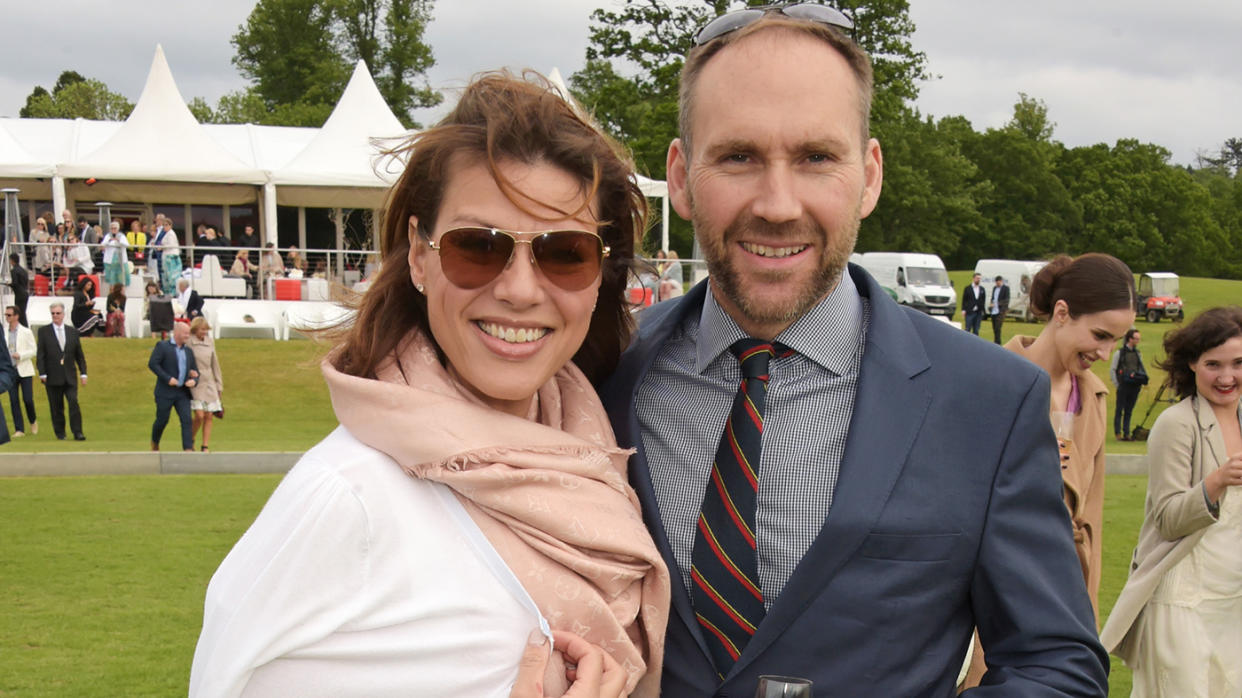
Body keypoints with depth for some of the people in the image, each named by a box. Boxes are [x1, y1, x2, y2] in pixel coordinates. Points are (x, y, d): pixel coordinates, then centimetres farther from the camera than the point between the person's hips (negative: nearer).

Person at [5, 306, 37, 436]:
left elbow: (33, 350, -3)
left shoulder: (26, 332, -2)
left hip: (24, 370, -3)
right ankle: (19, 430, 4)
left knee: (28, 399, -6)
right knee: (13, 401, 0)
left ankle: (33, 421, 22)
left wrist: (20, 355, -18)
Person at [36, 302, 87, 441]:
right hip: (52, 377, -1)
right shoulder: (43, 331, 3)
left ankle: (77, 433, -8)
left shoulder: (73, 332, 10)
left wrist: (83, 373, 6)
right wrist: (42, 374, -7)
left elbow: (79, 355, 13)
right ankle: (60, 433, 14)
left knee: (74, 402, -10)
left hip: (70, 376, 1)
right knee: (56, 407, 3)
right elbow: (40, 355, 0)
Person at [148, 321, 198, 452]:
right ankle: (154, 443, 31)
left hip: (183, 393, 4)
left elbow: (195, 372, 19)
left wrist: (194, 381, -5)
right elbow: (152, 364, -12)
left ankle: (188, 449, -14)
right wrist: (167, 378, -18)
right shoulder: (162, 346, 0)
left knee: (187, 420, -10)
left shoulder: (188, 351, 16)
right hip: (165, 392, -4)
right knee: (162, 420, 5)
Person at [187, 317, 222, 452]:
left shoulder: (210, 342, 8)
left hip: (209, 383, 5)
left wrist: (219, 385, 15)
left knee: (208, 416, 1)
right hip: (194, 384, -5)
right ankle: (191, 440, 12)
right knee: (199, 415, -13)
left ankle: (205, 447, 8)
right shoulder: (188, 342, -7)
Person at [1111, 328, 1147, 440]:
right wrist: (1117, 384, -5)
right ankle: (1117, 433, 1)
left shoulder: (1138, 354, 12)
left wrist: (1142, 381, 8)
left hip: (1134, 387, 4)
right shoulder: (1119, 353, -2)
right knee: (1119, 410, -2)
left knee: (1129, 411, 7)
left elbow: (1142, 369, 21)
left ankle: (1126, 433, 10)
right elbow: (1112, 370, -1)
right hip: (1123, 386, -4)